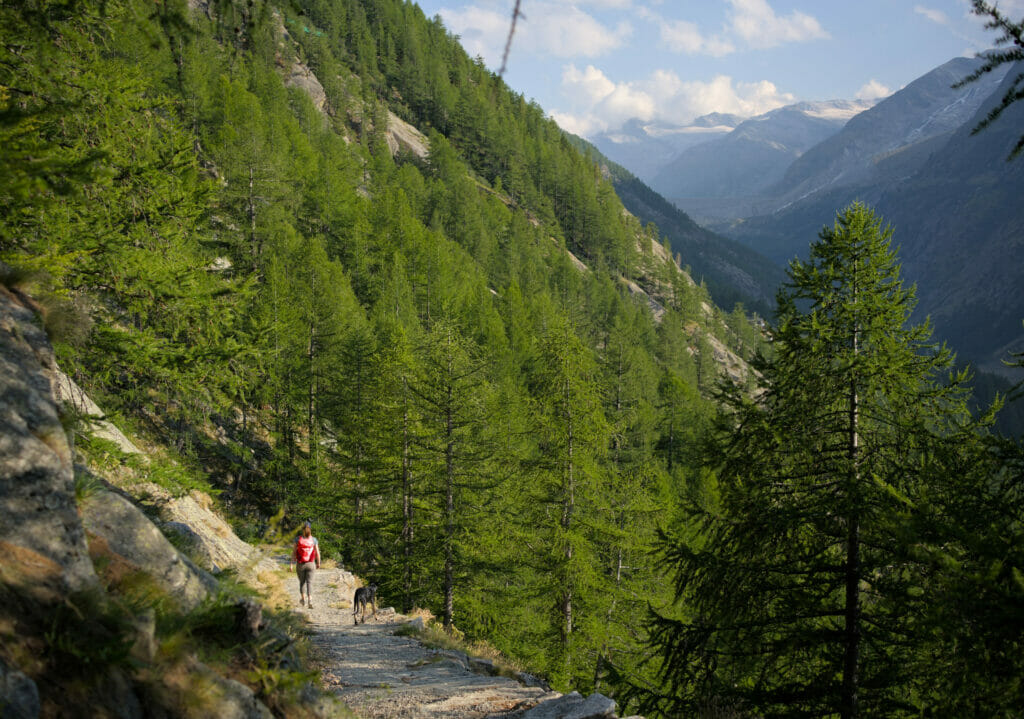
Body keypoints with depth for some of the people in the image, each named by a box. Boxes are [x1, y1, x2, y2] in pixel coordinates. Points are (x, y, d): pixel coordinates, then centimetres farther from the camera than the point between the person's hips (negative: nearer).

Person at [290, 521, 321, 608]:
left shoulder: (298, 539, -6)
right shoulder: (314, 540, -4)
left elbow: (294, 552, -8)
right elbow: (317, 553, -2)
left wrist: (292, 564, -4)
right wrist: (318, 563, 12)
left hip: (300, 564, 0)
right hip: (310, 564, 0)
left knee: (302, 581, 21)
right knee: (309, 582, -1)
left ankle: (303, 598, 27)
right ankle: (310, 601, -16)